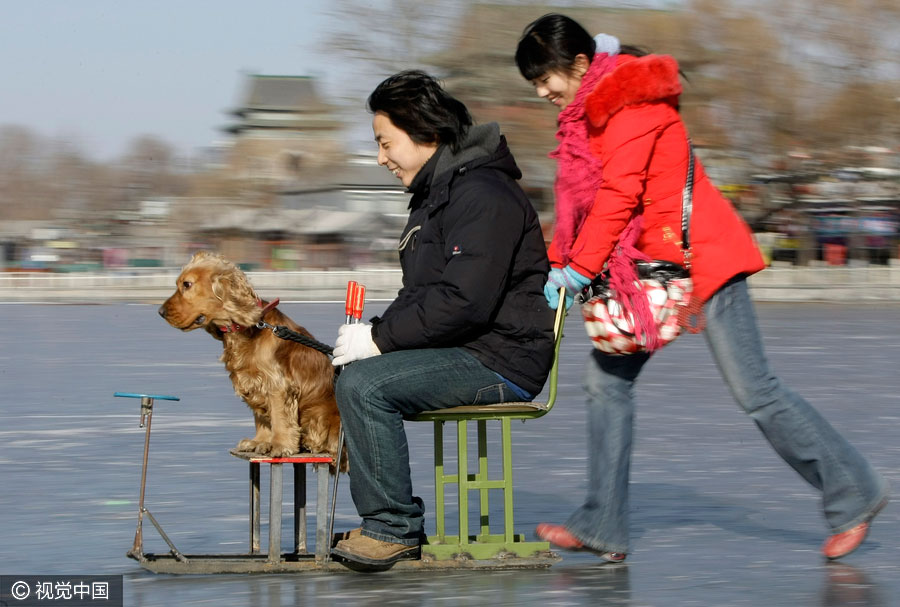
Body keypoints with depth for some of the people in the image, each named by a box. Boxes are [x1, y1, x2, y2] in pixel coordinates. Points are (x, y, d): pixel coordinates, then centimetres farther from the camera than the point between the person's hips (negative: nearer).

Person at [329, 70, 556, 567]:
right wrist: (374, 332, 4)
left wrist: (381, 338, -18)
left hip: (501, 360, -11)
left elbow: (464, 302, -25)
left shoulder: (483, 195, -16)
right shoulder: (437, 193, 19)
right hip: (464, 353, 11)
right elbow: (421, 297, 23)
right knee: (351, 378, 7)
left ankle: (394, 528, -14)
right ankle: (384, 523, 7)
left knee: (365, 385, -23)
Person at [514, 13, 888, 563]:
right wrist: (554, 267, 5)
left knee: (754, 389, -7)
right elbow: (578, 203, 16)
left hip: (701, 257, -9)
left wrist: (580, 270, -20)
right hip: (653, 267, 9)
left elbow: (618, 194, -21)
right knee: (607, 378, 1)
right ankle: (603, 528, 4)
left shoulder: (633, 101, -15)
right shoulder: (587, 115, 14)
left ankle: (854, 493, 5)